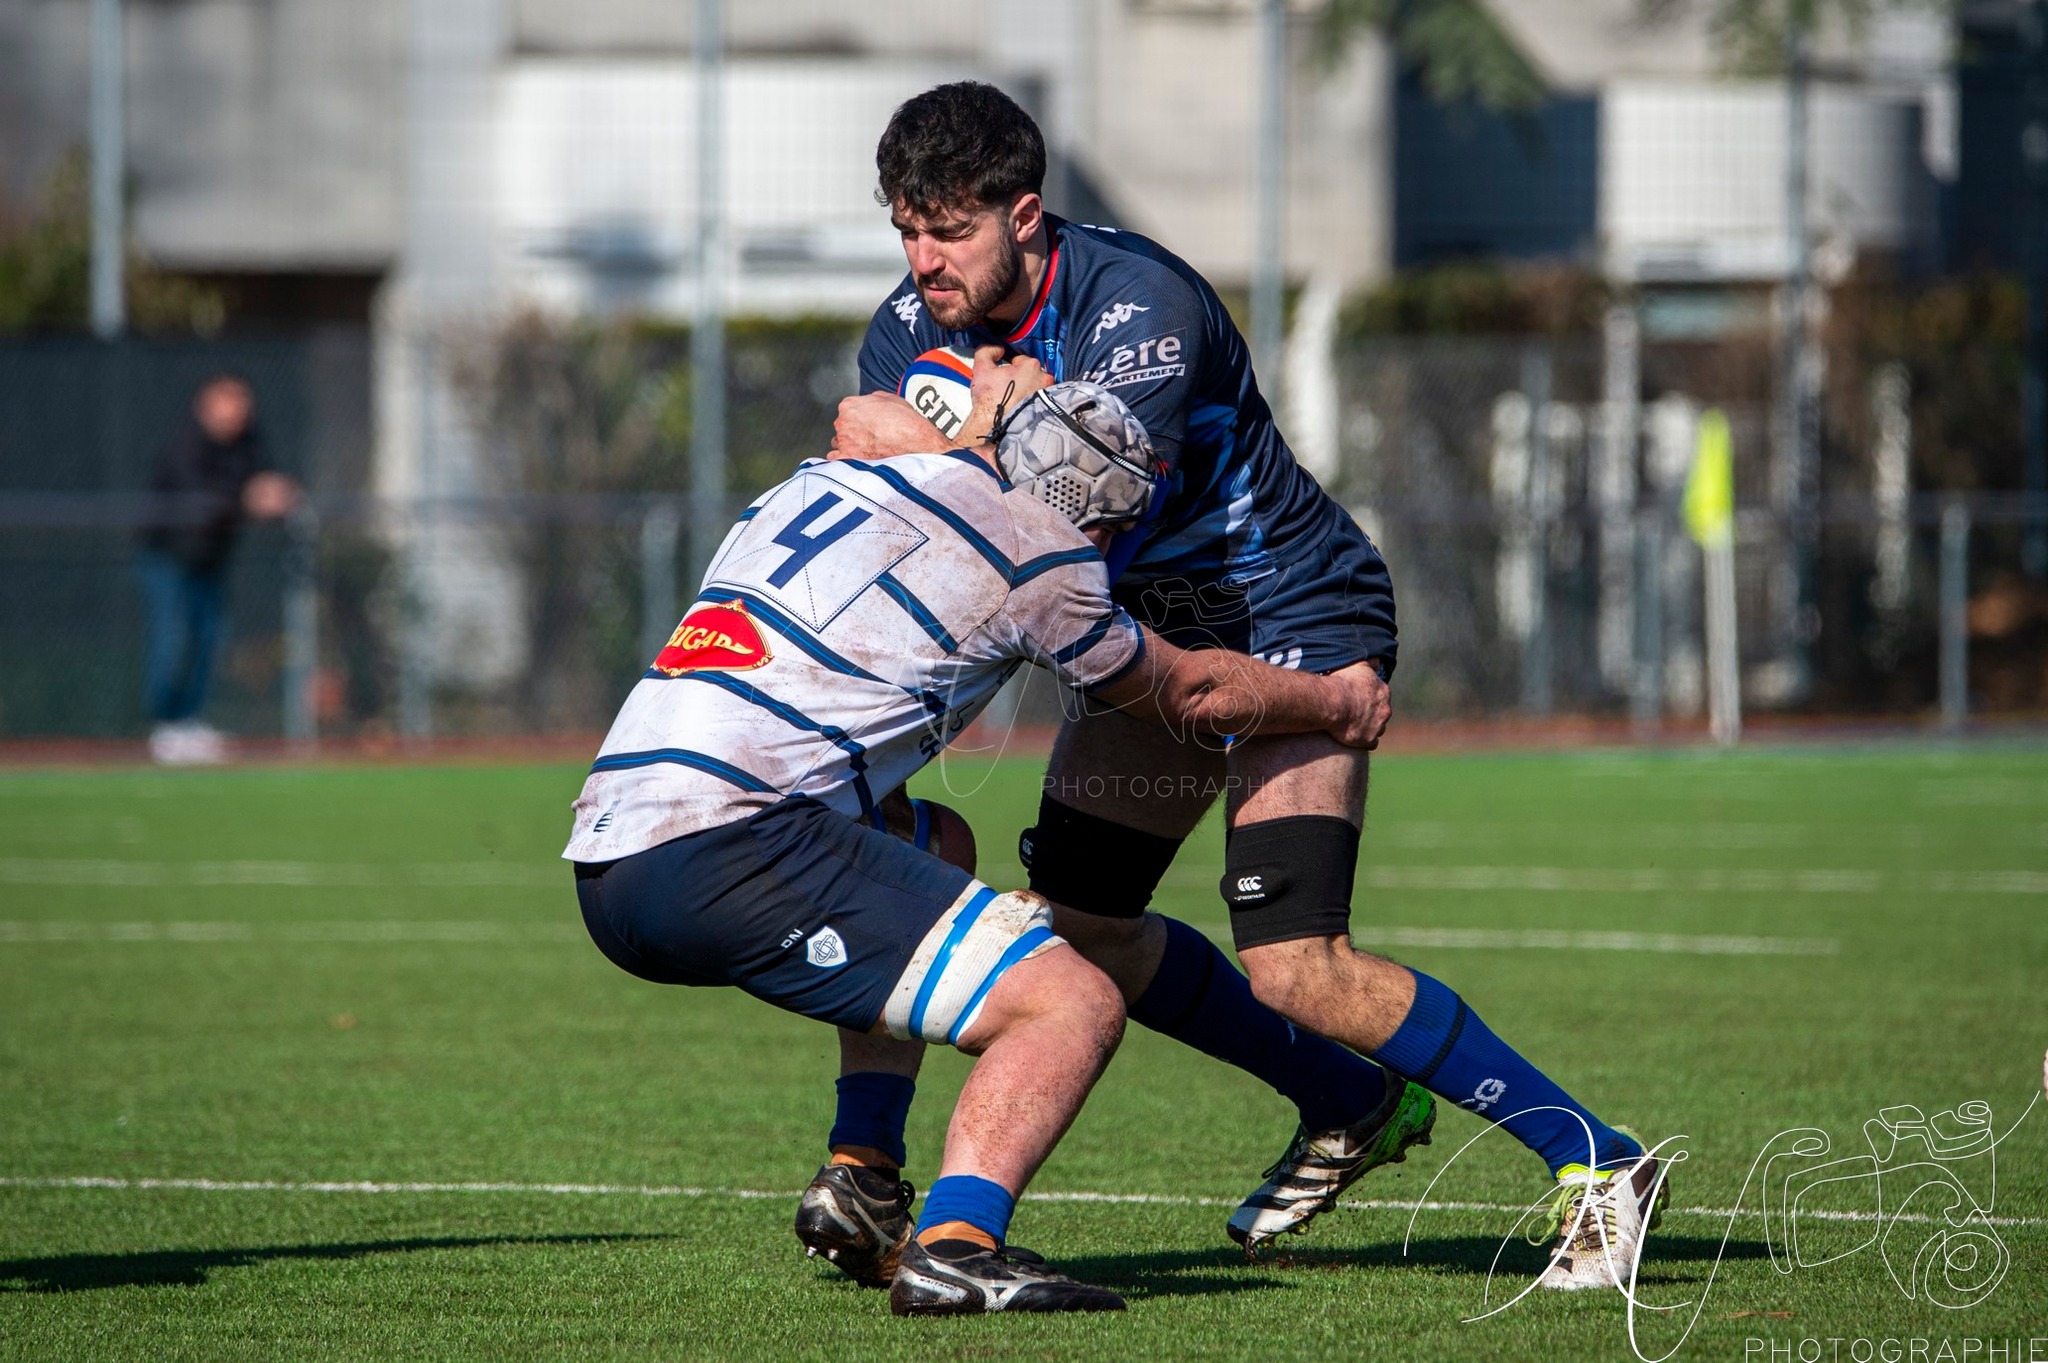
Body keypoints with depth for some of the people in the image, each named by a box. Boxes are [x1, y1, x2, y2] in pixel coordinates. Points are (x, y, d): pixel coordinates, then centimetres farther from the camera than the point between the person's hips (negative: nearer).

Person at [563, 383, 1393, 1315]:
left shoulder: (810, 484, 23)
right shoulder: (1031, 546, 3)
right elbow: (1184, 694, 20)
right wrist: (1336, 704, 37)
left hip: (602, 857, 9)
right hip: (725, 848, -9)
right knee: (1074, 1005, -8)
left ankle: (855, 1199, 27)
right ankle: (952, 1246, -29)